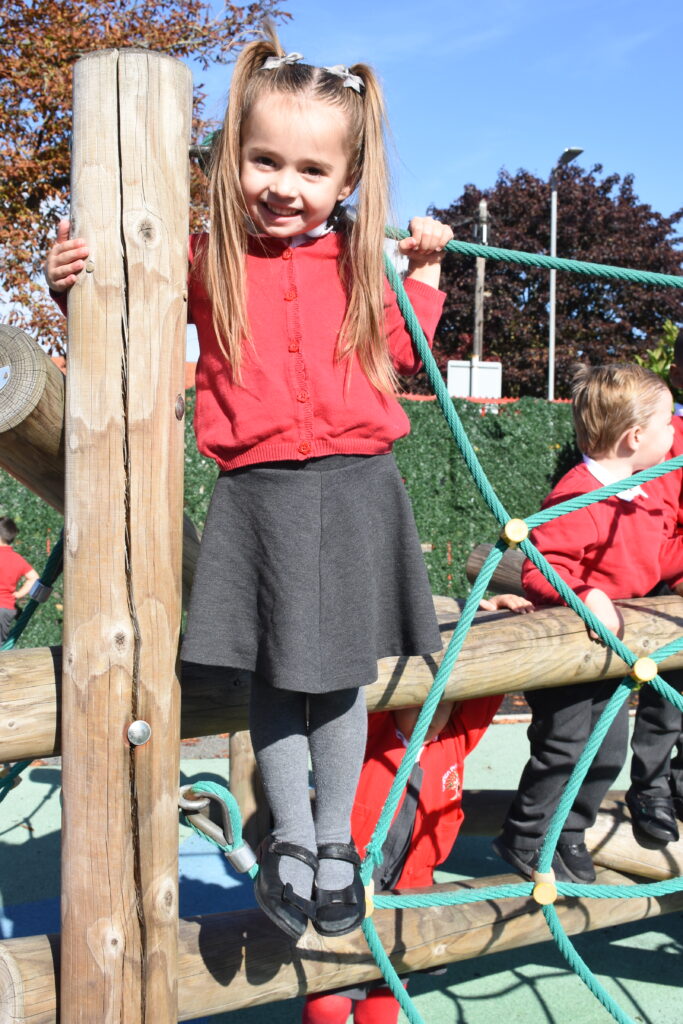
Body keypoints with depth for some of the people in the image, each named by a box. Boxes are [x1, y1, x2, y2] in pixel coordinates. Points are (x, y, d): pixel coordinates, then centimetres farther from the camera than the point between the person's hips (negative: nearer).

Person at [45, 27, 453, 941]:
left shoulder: (359, 261, 8)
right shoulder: (208, 262, 3)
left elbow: (400, 355, 15)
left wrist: (422, 274, 8)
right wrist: (74, 282, -6)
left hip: (354, 488, 1)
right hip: (258, 492, -1)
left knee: (342, 670, 7)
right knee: (276, 671, 5)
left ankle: (336, 841, 25)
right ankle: (289, 838, 24)